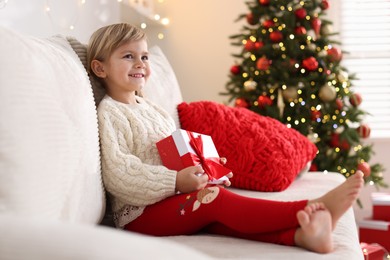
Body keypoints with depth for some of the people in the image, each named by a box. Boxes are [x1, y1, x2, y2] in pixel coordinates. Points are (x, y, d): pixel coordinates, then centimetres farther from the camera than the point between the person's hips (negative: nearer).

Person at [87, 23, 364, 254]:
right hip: (139, 215, -7)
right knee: (216, 199, -26)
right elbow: (119, 176, -19)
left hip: (175, 202, 7)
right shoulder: (109, 114, -8)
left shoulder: (151, 108, 21)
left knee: (219, 218, -21)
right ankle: (312, 207, -35)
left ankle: (300, 234, -47)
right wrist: (176, 181, -26)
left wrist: (209, 171, 5)